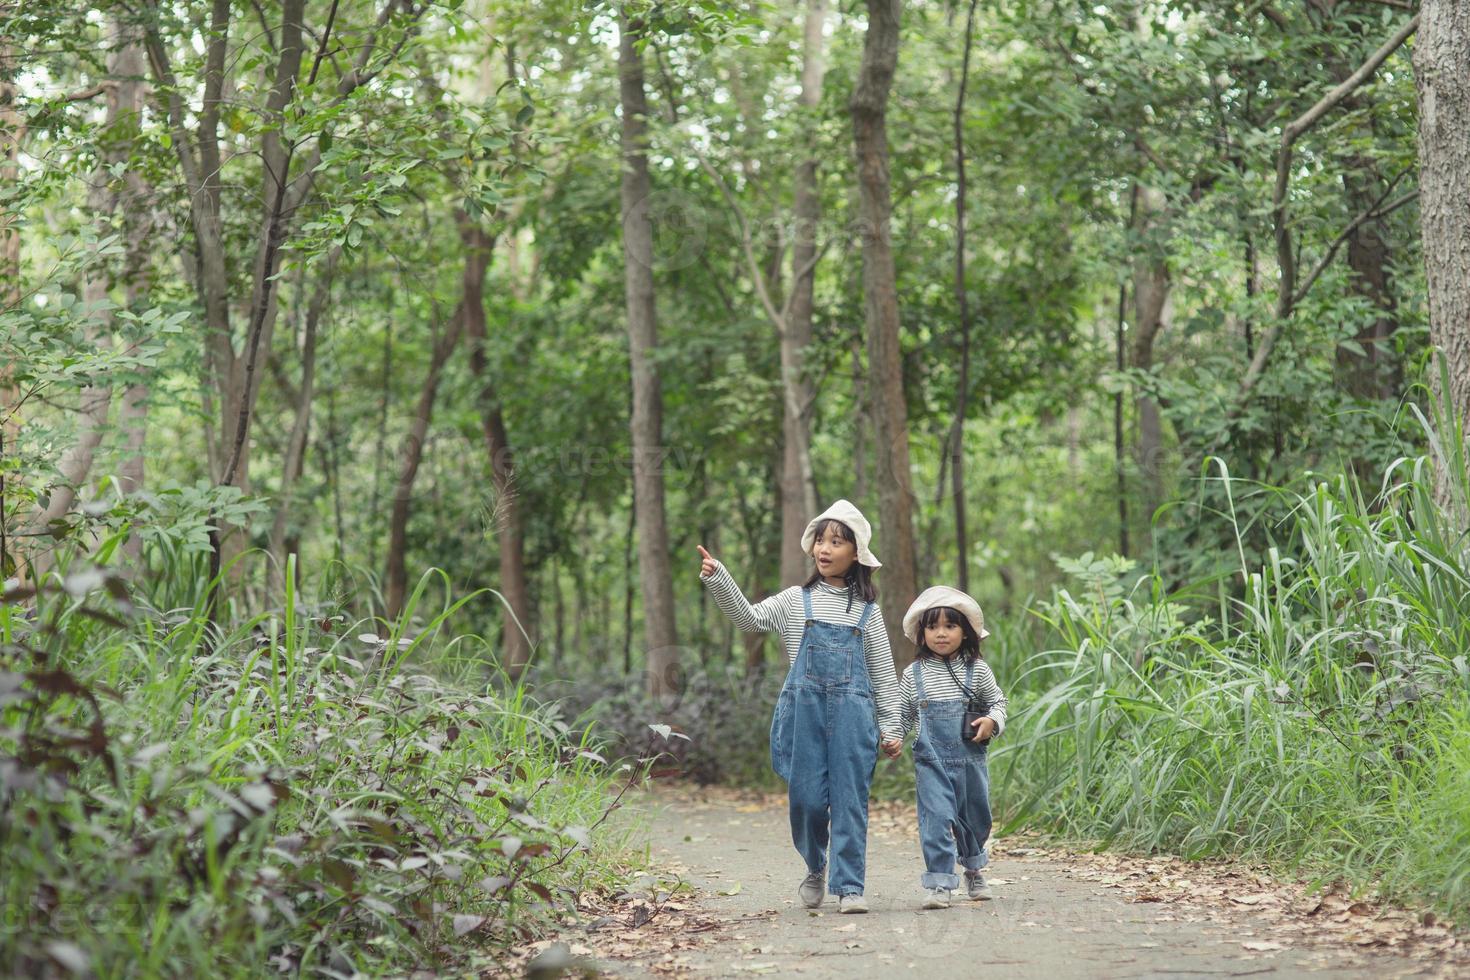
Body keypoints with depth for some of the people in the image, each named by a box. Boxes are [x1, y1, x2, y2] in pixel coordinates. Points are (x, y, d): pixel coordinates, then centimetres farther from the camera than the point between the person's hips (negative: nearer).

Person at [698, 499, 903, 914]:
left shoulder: (867, 611, 10)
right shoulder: (796, 601, 9)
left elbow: (883, 674, 11)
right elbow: (749, 618, -2)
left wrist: (891, 727, 8)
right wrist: (718, 579, -16)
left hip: (853, 712, 0)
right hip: (805, 709, 0)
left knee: (850, 798, -4)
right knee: (806, 797, 1)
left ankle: (849, 886, 0)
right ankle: (816, 868, 26)